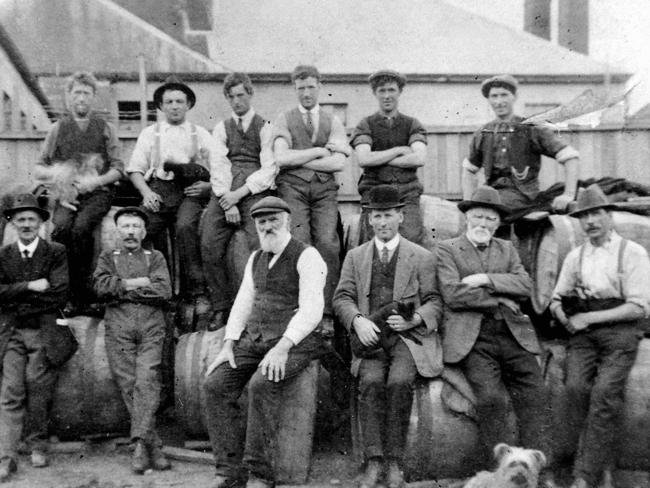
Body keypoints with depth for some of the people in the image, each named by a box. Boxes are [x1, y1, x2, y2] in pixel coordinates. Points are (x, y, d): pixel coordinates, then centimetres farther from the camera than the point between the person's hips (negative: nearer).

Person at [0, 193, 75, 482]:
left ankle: (37, 445, 19)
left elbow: (60, 294, -7)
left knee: (38, 391, -1)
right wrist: (30, 287, -12)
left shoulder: (56, 253, 3)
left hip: (46, 332, -1)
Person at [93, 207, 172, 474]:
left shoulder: (155, 257, 17)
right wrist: (137, 283, -5)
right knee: (128, 386, -5)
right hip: (118, 329, 1)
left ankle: (140, 443, -18)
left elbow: (164, 291, -1)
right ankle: (153, 447, -1)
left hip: (151, 327, -1)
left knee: (147, 381, -16)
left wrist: (123, 289, -3)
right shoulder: (107, 257, 19)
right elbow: (101, 286, -1)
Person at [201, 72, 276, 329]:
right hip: (225, 192, 3)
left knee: (260, 244, -22)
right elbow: (218, 166, 9)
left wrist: (240, 193, -10)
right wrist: (227, 202, -6)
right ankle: (221, 309, -4)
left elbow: (269, 168, 1)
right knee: (210, 246, -13)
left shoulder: (265, 126, 12)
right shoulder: (221, 128, 22)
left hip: (255, 190, -3)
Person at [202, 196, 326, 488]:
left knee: (261, 385, -32)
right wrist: (228, 345, 3)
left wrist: (282, 347, -27)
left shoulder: (306, 256, -6)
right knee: (214, 385, -14)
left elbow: (311, 310, -16)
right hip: (253, 339, 7)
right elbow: (242, 304, 17)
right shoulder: (256, 258, 18)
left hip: (293, 341, -7)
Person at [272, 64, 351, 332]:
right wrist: (320, 151, -1)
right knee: (300, 243, -19)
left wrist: (297, 159, -1)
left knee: (328, 244, -16)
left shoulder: (333, 122, 16)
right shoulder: (284, 120, 13)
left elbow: (338, 162, 1)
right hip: (293, 188, -1)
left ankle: (327, 315, -11)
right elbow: (281, 158, -4)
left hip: (324, 190, 1)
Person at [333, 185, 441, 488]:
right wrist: (358, 321, -12)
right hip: (371, 337, 1)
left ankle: (394, 462, -20)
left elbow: (434, 302, 8)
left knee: (400, 381, -30)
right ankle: (373, 461, -24)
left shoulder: (422, 257, 13)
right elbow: (342, 298, 9)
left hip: (409, 337, -1)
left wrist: (415, 318, -13)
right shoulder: (355, 257, 18)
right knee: (371, 381, -29)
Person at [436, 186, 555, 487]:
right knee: (491, 398, -22)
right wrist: (498, 300, -2)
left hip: (513, 334, 4)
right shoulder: (447, 250, 9)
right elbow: (453, 294, -5)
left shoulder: (507, 249, 23)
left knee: (535, 395, -12)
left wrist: (486, 280, -5)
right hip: (472, 338, -4)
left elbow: (525, 286, 7)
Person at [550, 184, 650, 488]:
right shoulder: (575, 256, 17)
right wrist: (564, 315, -4)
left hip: (619, 330, -3)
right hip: (583, 333, 4)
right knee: (576, 386, -22)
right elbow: (556, 299, 20)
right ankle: (596, 464, -13)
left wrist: (590, 317, -10)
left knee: (604, 391, -24)